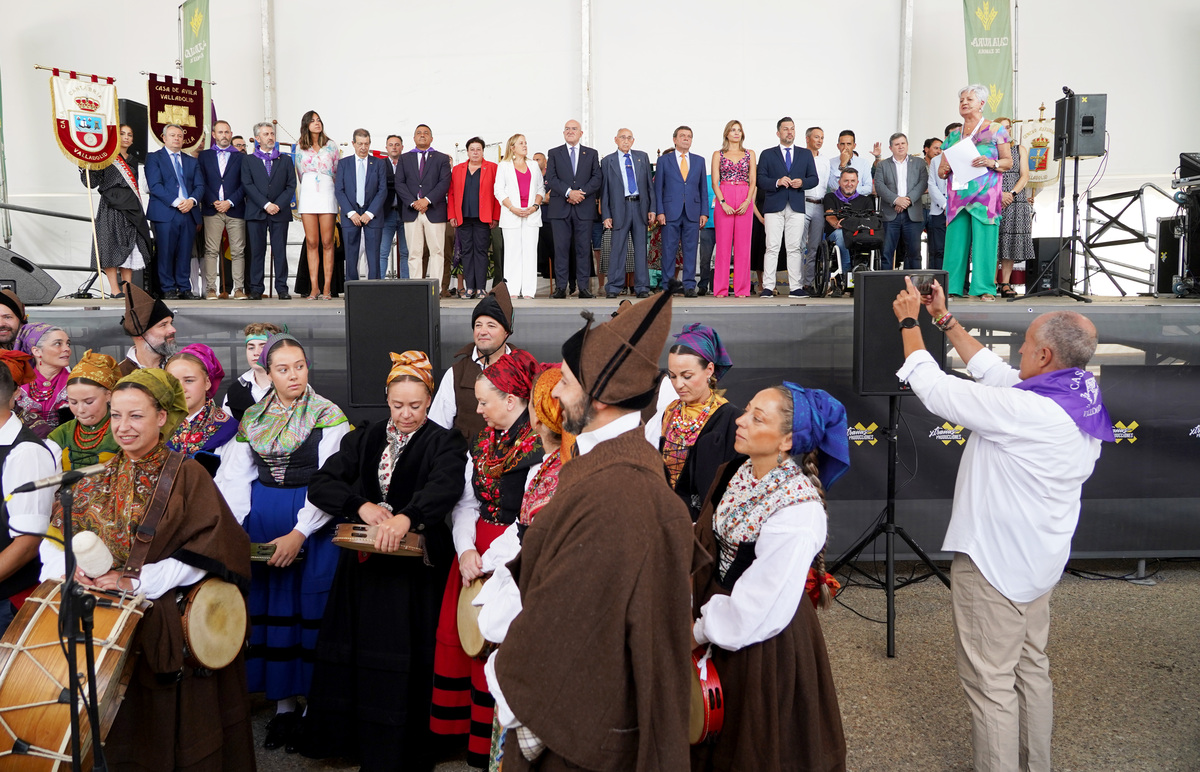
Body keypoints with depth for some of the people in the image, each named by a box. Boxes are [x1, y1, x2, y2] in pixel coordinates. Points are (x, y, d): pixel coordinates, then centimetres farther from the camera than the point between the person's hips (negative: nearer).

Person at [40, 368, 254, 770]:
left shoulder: (187, 475, -5)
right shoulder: (98, 478, 11)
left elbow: (208, 548, -14)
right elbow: (56, 533, 9)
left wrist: (140, 582, -20)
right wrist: (67, 564, -13)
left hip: (168, 624, -4)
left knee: (168, 720, -1)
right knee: (119, 734, 6)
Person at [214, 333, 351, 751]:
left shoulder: (328, 415, -6)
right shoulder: (252, 418, 10)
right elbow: (235, 477, 8)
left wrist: (299, 534, -18)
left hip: (312, 524, -4)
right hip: (260, 523, 5)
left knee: (308, 605, -1)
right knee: (270, 605, 8)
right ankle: (283, 704, 21)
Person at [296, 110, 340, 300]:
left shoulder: (331, 145, 7)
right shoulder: (300, 147, 10)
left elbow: (337, 171, 10)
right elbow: (299, 172, 19)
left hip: (327, 194, -1)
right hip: (307, 195, 2)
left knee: (327, 243, -4)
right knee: (311, 243, -1)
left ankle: (327, 288, -3)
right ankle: (314, 288, 1)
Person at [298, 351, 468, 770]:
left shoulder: (445, 444, -1)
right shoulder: (364, 440, 12)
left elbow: (445, 486, -21)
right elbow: (321, 484, 3)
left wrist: (406, 517, -39)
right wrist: (361, 506, -15)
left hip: (416, 568, -4)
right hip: (363, 565, 4)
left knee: (407, 662, -4)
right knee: (357, 653, 6)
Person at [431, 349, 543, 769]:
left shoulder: (541, 447, -15)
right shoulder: (482, 440, 10)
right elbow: (467, 502, 9)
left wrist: (490, 561, -16)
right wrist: (466, 551, -7)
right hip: (474, 550, 7)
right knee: (457, 634, 11)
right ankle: (458, 728, 28)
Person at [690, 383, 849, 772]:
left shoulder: (798, 510, -27)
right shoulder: (738, 474, -5)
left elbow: (762, 606, -24)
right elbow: (706, 546, 4)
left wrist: (701, 631, -14)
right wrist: (693, 610, -3)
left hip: (763, 645, -7)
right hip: (717, 608, 7)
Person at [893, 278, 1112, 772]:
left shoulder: (1025, 410, -27)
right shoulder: (1083, 404, 2)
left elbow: (932, 387, -21)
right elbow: (992, 372, 11)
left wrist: (909, 322, -6)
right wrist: (945, 320, 14)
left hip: (994, 564, -10)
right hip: (1037, 560, 10)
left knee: (990, 682, 1)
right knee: (1030, 667, 22)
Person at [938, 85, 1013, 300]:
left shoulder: (995, 130, 8)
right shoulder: (954, 135, 18)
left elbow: (1008, 161, 6)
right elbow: (941, 171, 18)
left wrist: (991, 163, -13)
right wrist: (944, 169, -5)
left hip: (985, 194, -3)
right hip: (958, 195, 3)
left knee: (984, 240, -8)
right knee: (955, 240, -3)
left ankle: (984, 288, -6)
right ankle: (951, 287, -1)